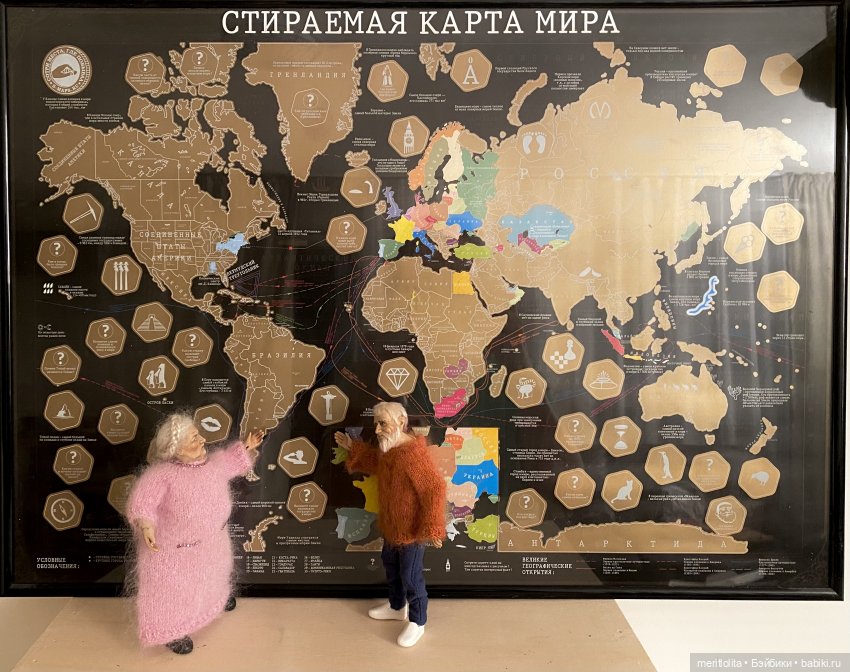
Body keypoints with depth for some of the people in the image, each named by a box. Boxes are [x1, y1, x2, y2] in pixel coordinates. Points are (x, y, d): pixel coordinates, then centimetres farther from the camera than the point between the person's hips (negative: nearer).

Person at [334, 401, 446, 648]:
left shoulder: (414, 454, -31)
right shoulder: (388, 448, -3)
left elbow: (435, 489, -30)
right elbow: (377, 464, 20)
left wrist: (431, 528, -29)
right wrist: (353, 448, 12)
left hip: (412, 529, -9)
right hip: (392, 524, 9)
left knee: (410, 576, 6)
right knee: (390, 564, 26)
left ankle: (417, 623, 29)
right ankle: (397, 607, 49)